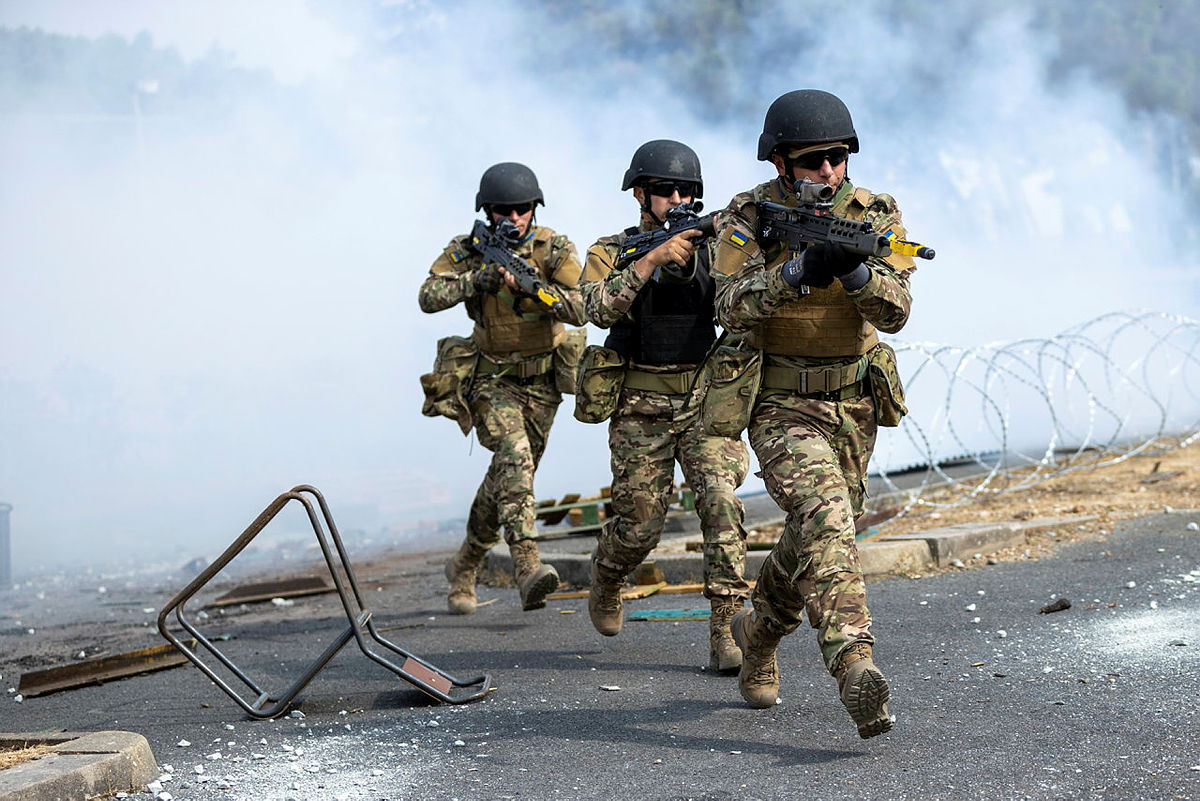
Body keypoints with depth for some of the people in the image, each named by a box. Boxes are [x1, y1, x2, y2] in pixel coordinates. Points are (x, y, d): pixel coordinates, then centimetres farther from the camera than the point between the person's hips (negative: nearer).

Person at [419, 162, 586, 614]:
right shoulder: (467, 250, -7)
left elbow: (580, 311, -22)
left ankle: (465, 568, 29)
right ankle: (527, 567, -38)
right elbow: (429, 298, -20)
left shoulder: (555, 249, -9)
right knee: (514, 456, -27)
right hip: (491, 377, -2)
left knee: (509, 475, 7)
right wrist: (476, 279, -33)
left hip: (540, 382, 2)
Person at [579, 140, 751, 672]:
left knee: (721, 503, -17)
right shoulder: (612, 252, 2)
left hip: (705, 402, 1)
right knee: (640, 523, 4)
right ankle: (604, 584, 38)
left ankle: (725, 630, -14)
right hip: (642, 408, -1)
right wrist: (654, 258, -25)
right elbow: (599, 308, -18)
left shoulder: (709, 247, 6)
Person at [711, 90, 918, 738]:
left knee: (814, 536, 16)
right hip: (779, 404, -4)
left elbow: (895, 310, -13)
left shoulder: (874, 214, -1)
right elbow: (733, 308, -22)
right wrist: (801, 270, -37)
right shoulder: (748, 217, -9)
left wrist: (854, 269, -33)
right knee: (824, 513, -28)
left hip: (853, 404, 5)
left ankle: (758, 632, 45)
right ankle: (855, 667, -40)